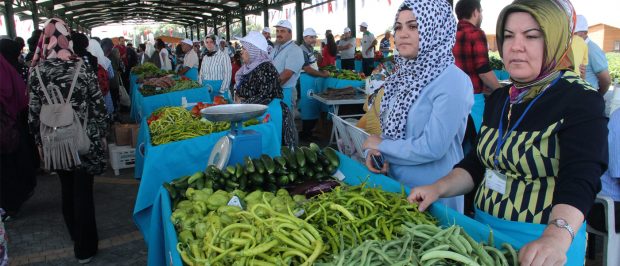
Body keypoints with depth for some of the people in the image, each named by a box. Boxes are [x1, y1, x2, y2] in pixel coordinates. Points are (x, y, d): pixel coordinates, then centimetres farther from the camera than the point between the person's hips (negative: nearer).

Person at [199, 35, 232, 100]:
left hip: (219, 91, -5)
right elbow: (201, 74, 17)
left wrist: (222, 91, -13)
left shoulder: (224, 56, -7)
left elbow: (227, 76, -10)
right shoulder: (205, 58, 11)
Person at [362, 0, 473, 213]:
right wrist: (377, 152, -9)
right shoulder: (404, 75, 3)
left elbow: (432, 148, -25)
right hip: (394, 182, 7)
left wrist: (381, 145, -14)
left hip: (432, 194, -7)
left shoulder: (452, 80, -19)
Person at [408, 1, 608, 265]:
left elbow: (580, 181, -27)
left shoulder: (581, 101, -14)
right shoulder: (498, 99, 5)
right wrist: (439, 188, -8)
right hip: (484, 225, 6)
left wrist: (556, 238, -43)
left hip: (541, 244, -6)